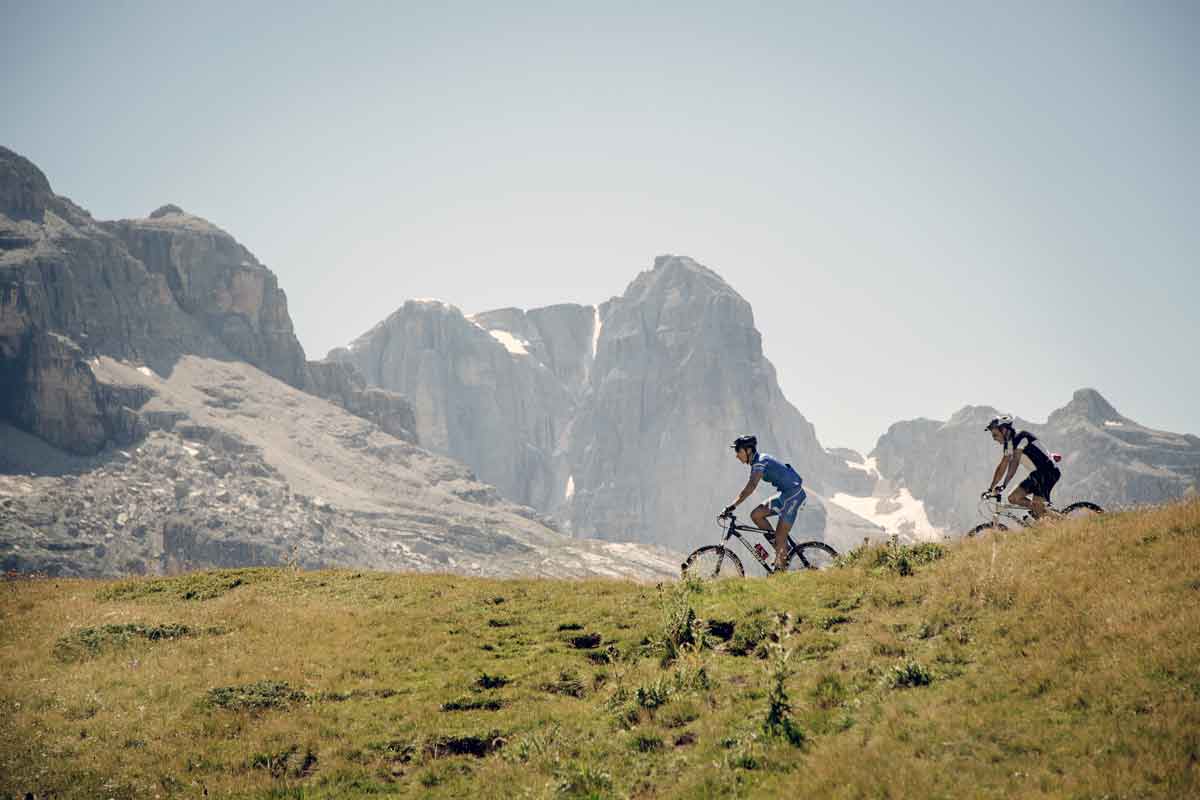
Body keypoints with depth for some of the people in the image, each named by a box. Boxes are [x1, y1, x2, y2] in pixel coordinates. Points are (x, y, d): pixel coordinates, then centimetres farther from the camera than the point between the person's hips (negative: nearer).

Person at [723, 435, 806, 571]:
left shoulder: (760, 462, -18)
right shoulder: (758, 461, 12)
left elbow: (750, 488, -30)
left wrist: (732, 506, -35)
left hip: (793, 493, -9)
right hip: (785, 494, 9)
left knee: (780, 538, -9)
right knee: (756, 515, 3)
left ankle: (780, 571, -3)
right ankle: (781, 550, 8)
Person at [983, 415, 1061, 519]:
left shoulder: (1020, 437, -18)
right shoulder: (1009, 443, 10)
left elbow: (1014, 463, -24)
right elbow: (1002, 466, 12)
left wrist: (1002, 486, -26)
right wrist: (991, 489, 6)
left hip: (1048, 472, -9)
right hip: (1036, 473, 9)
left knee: (1037, 506, -19)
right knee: (1013, 498, 1)